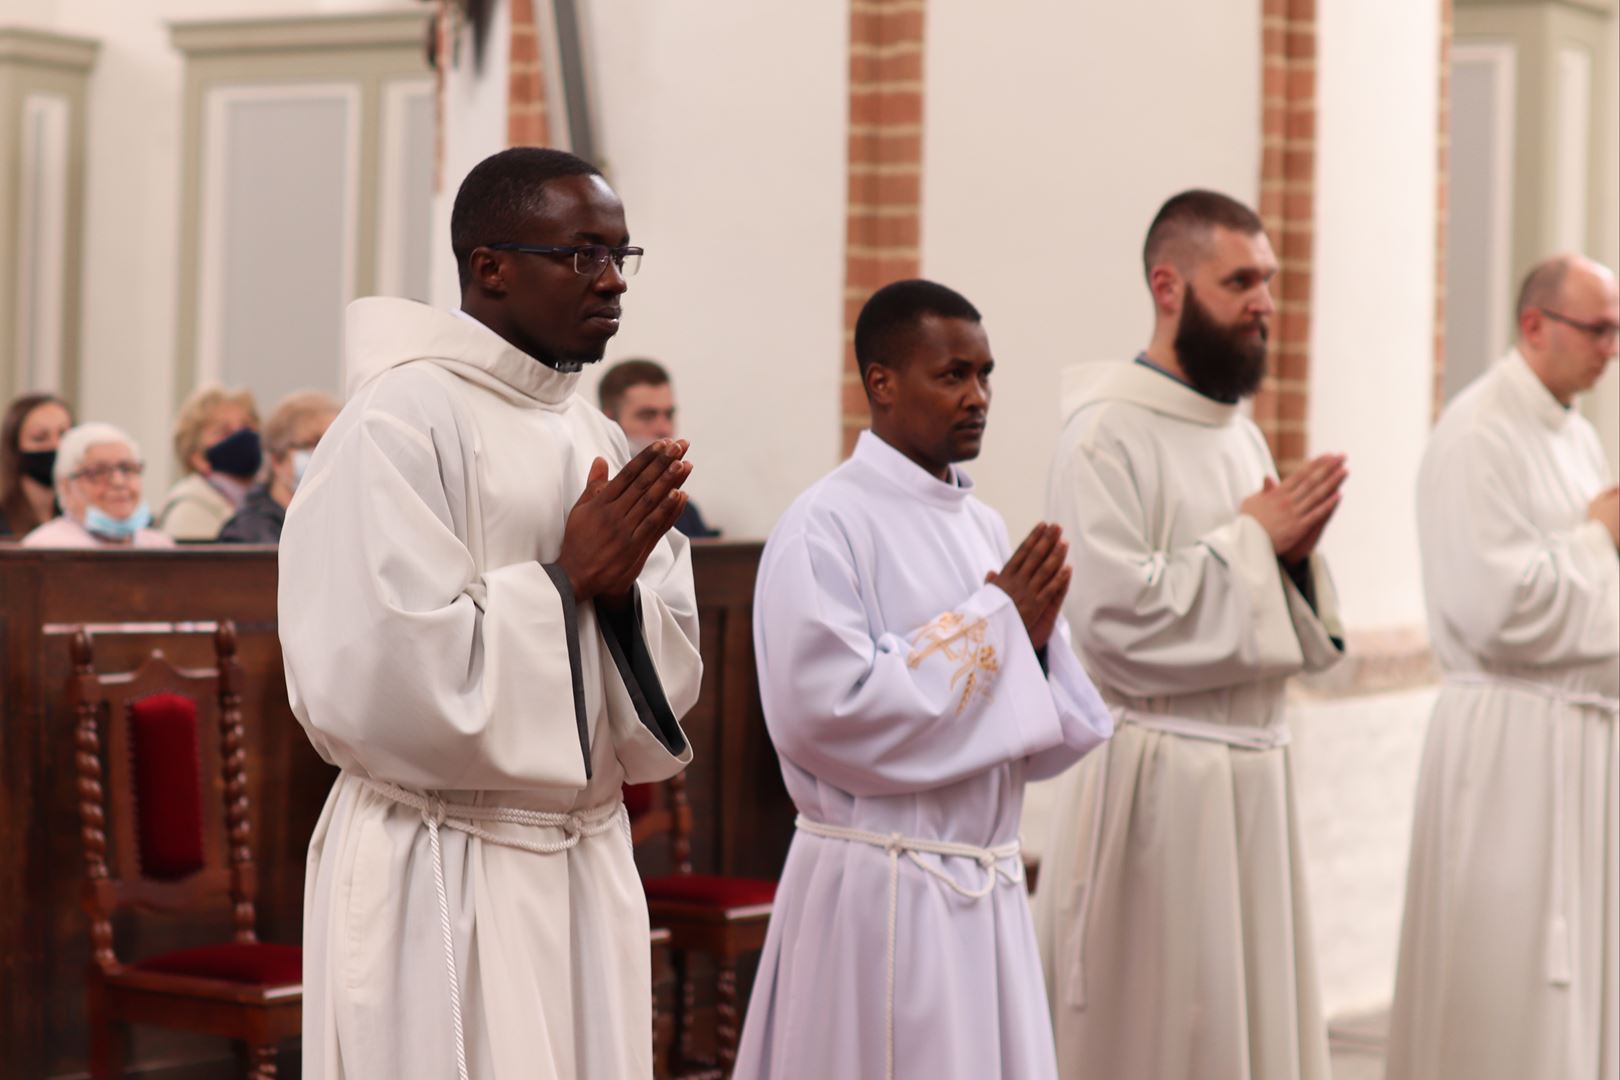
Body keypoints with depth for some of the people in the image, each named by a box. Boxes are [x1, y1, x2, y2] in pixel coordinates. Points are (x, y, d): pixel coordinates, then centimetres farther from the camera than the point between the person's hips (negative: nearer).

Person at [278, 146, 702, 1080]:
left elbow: (668, 678, 10)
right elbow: (378, 678, -19)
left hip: (590, 869, 7)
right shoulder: (399, 424, -12)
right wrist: (566, 581, -13)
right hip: (441, 890, -7)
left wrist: (620, 588, -10)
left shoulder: (599, 441, 11)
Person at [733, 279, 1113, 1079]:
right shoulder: (826, 527, -11)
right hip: (880, 891, -7)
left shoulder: (982, 527, 11)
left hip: (987, 888, 7)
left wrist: (1035, 636, -7)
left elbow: (1043, 741, 14)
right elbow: (826, 712, -21)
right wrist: (991, 623, -13)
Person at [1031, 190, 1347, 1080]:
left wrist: (1294, 553, -3)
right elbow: (1114, 616, -20)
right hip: (1153, 780, -8)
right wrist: (1250, 537, -12)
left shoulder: (1240, 432, 14)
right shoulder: (1106, 433, -11)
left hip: (1253, 771, 8)